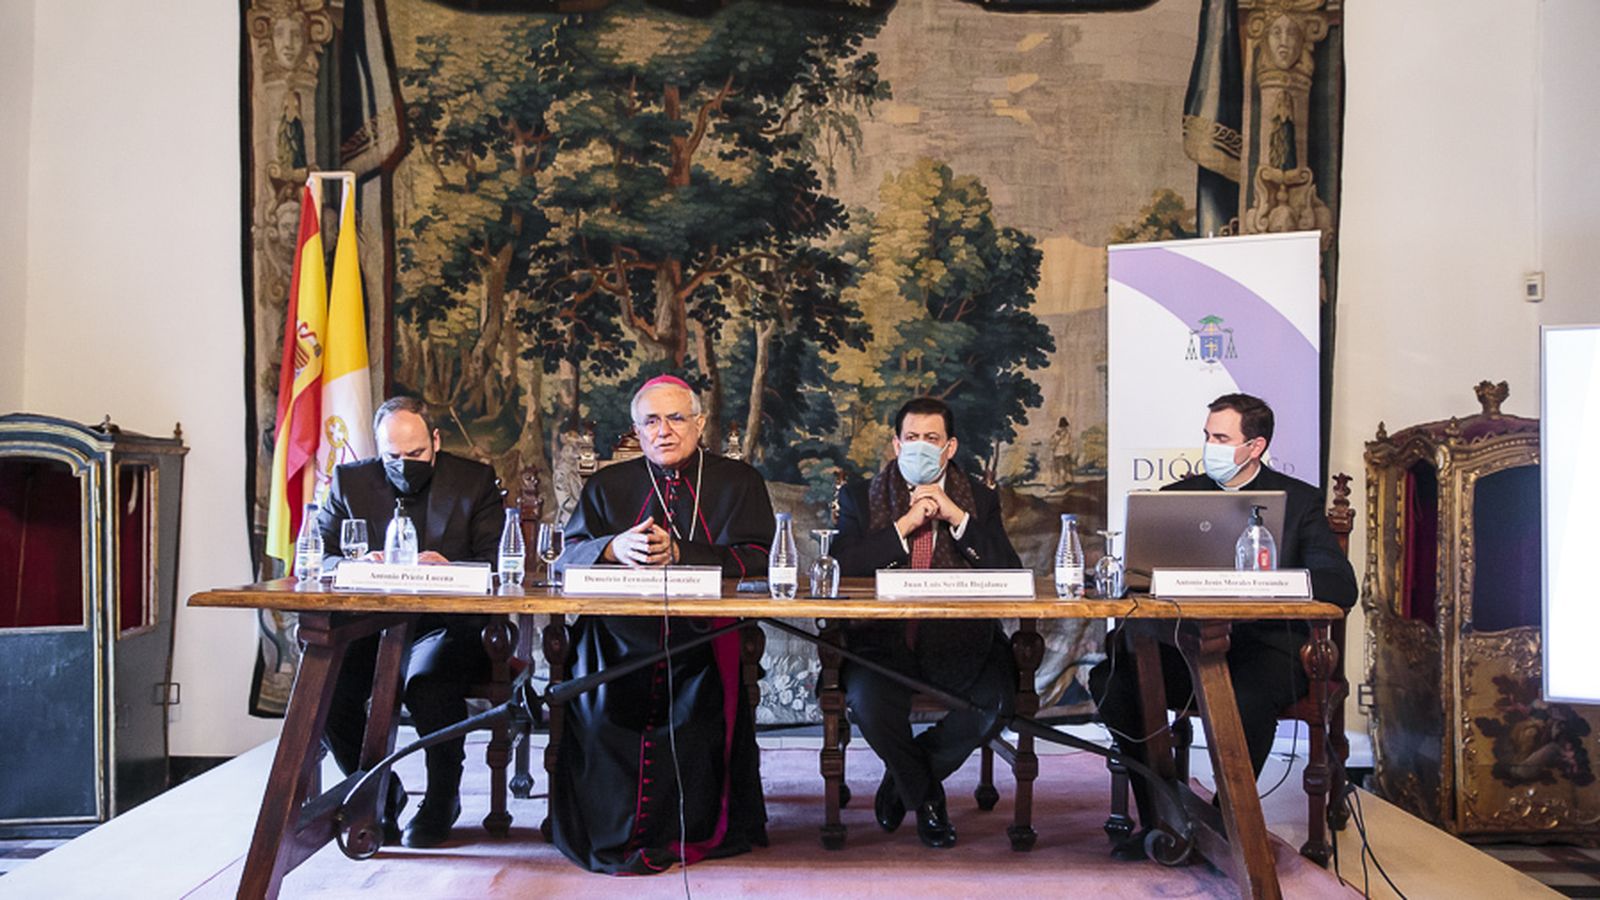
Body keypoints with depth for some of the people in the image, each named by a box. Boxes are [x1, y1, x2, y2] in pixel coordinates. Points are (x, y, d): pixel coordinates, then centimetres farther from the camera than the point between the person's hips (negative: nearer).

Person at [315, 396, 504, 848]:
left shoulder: (475, 480, 4)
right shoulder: (350, 481, 9)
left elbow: (497, 562, -3)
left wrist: (450, 569, -24)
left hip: (447, 626, -3)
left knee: (430, 682, -34)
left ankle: (442, 800, -4)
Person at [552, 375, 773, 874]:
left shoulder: (738, 482, 12)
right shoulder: (608, 484, 19)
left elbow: (753, 561, -1)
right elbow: (570, 555, 8)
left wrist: (678, 553, -14)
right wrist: (615, 548, -14)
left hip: (701, 640, -1)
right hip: (618, 640, 2)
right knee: (601, 700, -25)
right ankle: (611, 834, -8)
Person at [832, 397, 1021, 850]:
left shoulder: (979, 500, 11)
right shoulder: (859, 497, 9)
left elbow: (1010, 574, -2)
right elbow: (843, 568, -7)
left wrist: (957, 517, -11)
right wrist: (906, 523, -13)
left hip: (960, 643, 1)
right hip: (884, 641, -1)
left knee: (996, 698, -27)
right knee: (868, 698, -31)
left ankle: (902, 777, 2)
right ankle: (926, 796, 0)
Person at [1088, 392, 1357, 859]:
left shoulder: (1299, 501, 7)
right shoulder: (1178, 496, 15)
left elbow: (1341, 587, -5)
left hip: (1267, 642, -3)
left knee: (1247, 698, -37)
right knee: (1111, 677, -23)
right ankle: (1161, 820, -9)